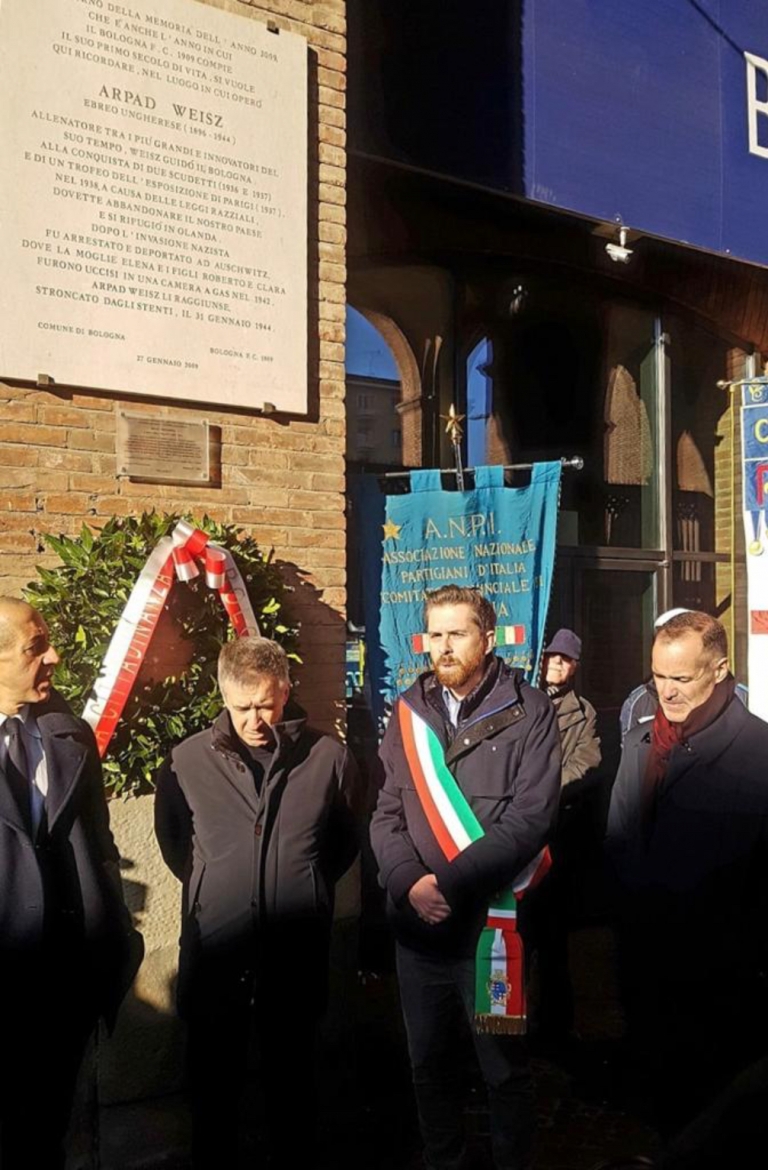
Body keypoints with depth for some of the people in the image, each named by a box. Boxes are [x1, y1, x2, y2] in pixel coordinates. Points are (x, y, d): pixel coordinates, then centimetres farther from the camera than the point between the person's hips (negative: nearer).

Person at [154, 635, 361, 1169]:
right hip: (214, 954, 0)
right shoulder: (188, 760, -6)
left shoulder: (329, 758, -7)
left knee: (293, 1083, 19)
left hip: (297, 956, 0)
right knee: (214, 1086, 16)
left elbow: (347, 841, 10)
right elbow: (172, 839, 11)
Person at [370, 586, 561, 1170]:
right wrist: (410, 881, -14)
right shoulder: (409, 711, 5)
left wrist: (449, 883, -20)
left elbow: (530, 819, -16)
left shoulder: (529, 713, -8)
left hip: (492, 925, -4)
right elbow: (387, 814, 3)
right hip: (418, 926, 4)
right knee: (429, 1065, 19)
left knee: (505, 1069, 11)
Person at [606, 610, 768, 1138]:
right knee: (661, 1082, 20)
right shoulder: (641, 741, 5)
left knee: (719, 1105, 12)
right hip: (647, 965, 6)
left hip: (723, 976, -5)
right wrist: (629, 923, 6)